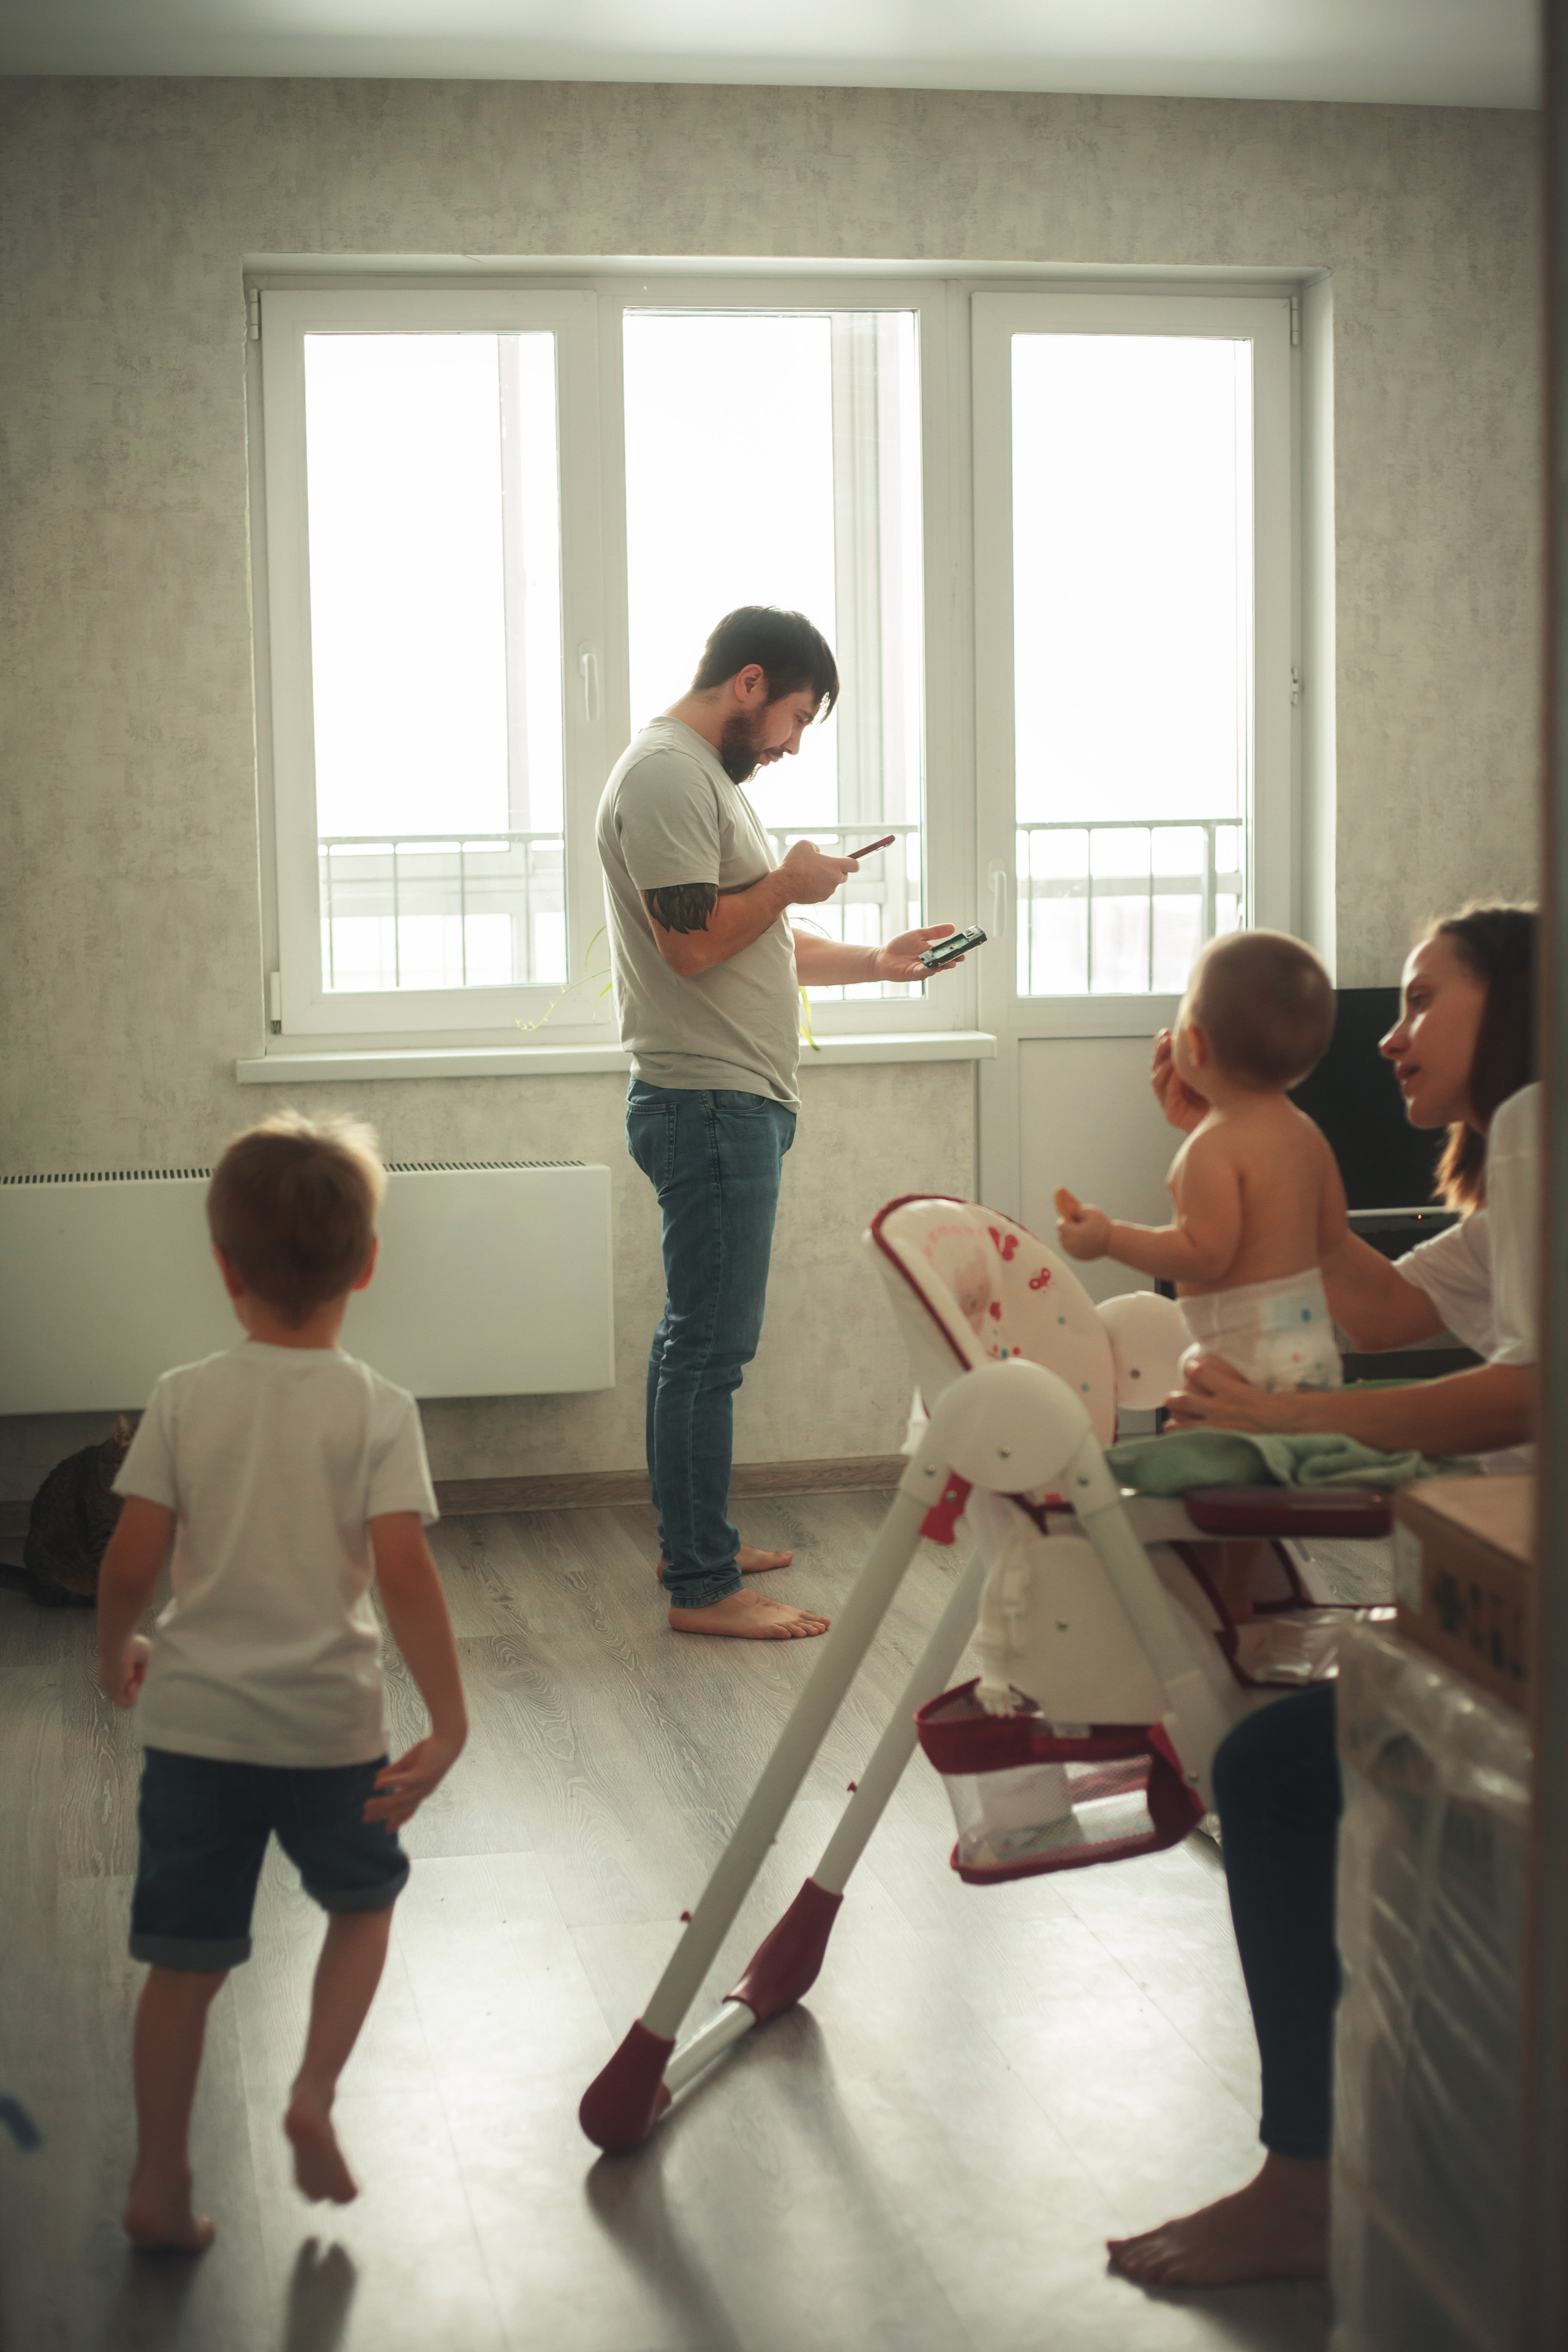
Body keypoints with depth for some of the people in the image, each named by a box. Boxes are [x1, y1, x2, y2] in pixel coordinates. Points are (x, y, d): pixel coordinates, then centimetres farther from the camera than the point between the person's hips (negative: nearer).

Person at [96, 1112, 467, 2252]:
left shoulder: (184, 1399, -5)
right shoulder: (378, 1409, -9)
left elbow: (131, 1561, -6)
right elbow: (403, 1569, -19)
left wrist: (116, 1655, 14)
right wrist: (449, 1721, -15)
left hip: (193, 1719, 1)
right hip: (329, 1723, -1)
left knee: (185, 1957, 12)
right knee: (364, 1898, 25)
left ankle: (161, 2188, 19)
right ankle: (316, 2093, 9)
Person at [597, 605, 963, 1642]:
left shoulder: (709, 776, 20)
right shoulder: (665, 773, -14)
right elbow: (694, 940, -23)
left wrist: (875, 963, 16)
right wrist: (790, 883, -11)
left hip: (735, 1101, 11)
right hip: (708, 1100, -11)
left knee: (698, 1340, 16)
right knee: (711, 1347, -8)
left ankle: (696, 1540, 26)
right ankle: (703, 1586, -4)